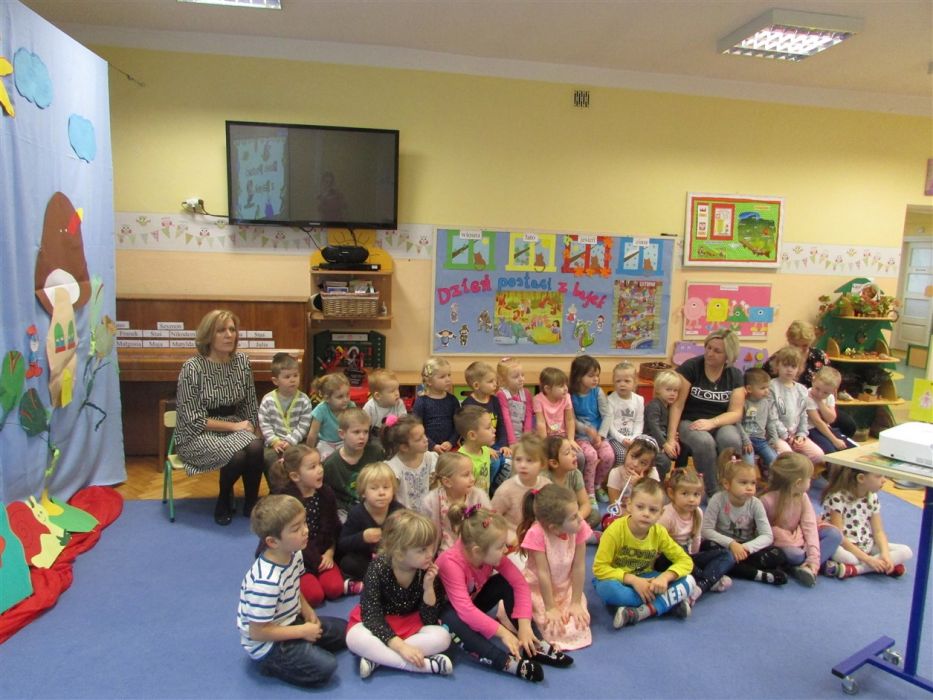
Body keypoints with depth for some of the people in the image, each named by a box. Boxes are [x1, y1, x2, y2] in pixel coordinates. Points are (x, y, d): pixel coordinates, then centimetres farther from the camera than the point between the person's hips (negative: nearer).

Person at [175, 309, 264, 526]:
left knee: (256, 448, -28)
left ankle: (251, 504, -4)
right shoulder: (192, 367, -16)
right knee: (236, 455, -31)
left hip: (235, 428, 4)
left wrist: (250, 430, -7)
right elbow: (194, 420, -17)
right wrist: (234, 426, -17)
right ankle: (224, 500, 1)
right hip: (197, 435, -4)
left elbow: (250, 405, 8)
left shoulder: (242, 361, -1)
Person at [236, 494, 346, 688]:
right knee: (325, 668, -18)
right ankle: (272, 663, -2)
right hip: (267, 645, -8)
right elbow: (257, 632, -27)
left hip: (290, 621, 8)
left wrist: (307, 611, -5)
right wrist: (302, 631, -20)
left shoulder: (294, 554, -9)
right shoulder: (267, 581, -35)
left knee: (344, 630, 8)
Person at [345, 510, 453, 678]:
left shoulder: (428, 570, -15)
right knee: (356, 639, -35)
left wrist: (428, 588, -27)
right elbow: (372, 616, -24)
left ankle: (378, 657, -23)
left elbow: (429, 621, -12)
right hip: (376, 624, -2)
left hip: (410, 624, 2)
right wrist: (401, 646, -33)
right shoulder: (379, 568, -22)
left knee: (442, 637, -25)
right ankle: (426, 664, -31)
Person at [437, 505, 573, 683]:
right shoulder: (451, 563, -38)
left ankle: (535, 645, -15)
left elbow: (520, 583, -22)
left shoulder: (491, 554, -22)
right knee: (450, 621, -41)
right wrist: (502, 632, -43)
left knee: (507, 583, -20)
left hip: (475, 600, 5)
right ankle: (508, 662, -38)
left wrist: (524, 624, -30)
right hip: (449, 608, -5)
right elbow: (465, 610, -44)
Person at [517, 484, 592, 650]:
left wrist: (576, 603, -10)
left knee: (579, 629, -13)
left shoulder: (579, 527, -20)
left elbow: (579, 567, -13)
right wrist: (550, 608, -16)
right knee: (558, 631, -17)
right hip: (539, 589, -3)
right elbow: (543, 573, -23)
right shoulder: (537, 533, -31)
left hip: (567, 588, 3)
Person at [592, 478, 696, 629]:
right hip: (618, 578, -3)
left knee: (688, 581, -17)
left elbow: (685, 561, -8)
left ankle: (639, 612, -27)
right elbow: (599, 568, -22)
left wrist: (665, 577, -27)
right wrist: (633, 580, -31)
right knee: (608, 588, -39)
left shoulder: (659, 533, -11)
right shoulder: (615, 530, -23)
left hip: (644, 578, 3)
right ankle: (671, 601, -23)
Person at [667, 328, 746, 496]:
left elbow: (736, 412, -2)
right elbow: (677, 405, -11)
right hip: (690, 422, -2)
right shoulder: (690, 367, -9)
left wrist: (712, 422, -22)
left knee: (731, 440, -32)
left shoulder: (735, 375, 1)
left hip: (720, 424, 3)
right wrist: (671, 438, -18)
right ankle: (712, 493, -15)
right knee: (704, 442, -35)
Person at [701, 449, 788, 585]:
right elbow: (706, 530, -18)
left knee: (778, 556, -22)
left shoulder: (755, 504, -10)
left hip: (746, 548, 1)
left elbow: (767, 536, -15)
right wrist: (731, 543, -30)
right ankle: (759, 574, -28)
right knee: (708, 546, -35)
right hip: (724, 546, -1)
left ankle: (732, 567, -22)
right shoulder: (718, 500, -16)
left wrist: (746, 547, -31)